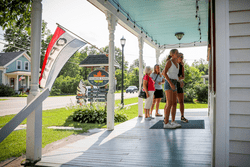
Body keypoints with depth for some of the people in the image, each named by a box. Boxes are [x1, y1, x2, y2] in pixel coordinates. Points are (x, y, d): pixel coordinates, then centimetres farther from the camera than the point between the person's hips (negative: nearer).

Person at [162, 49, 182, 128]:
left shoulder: (177, 64, 20)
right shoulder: (169, 61, -6)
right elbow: (164, 73, -15)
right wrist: (170, 83, -24)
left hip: (174, 85, 9)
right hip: (168, 84, -8)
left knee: (174, 103, 5)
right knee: (169, 104, -14)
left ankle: (173, 122, 11)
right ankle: (166, 123, -12)